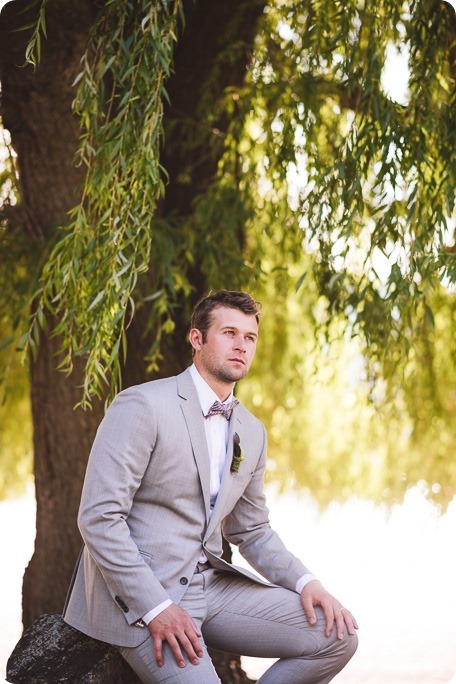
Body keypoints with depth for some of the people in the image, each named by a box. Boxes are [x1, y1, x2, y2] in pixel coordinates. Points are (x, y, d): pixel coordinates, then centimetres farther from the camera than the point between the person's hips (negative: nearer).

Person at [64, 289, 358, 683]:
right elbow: (99, 517, -17)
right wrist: (156, 607, -23)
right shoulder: (143, 406, -11)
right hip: (138, 594, -7)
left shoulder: (252, 433, 13)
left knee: (337, 635, -6)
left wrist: (305, 582, 1)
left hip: (210, 584, 7)